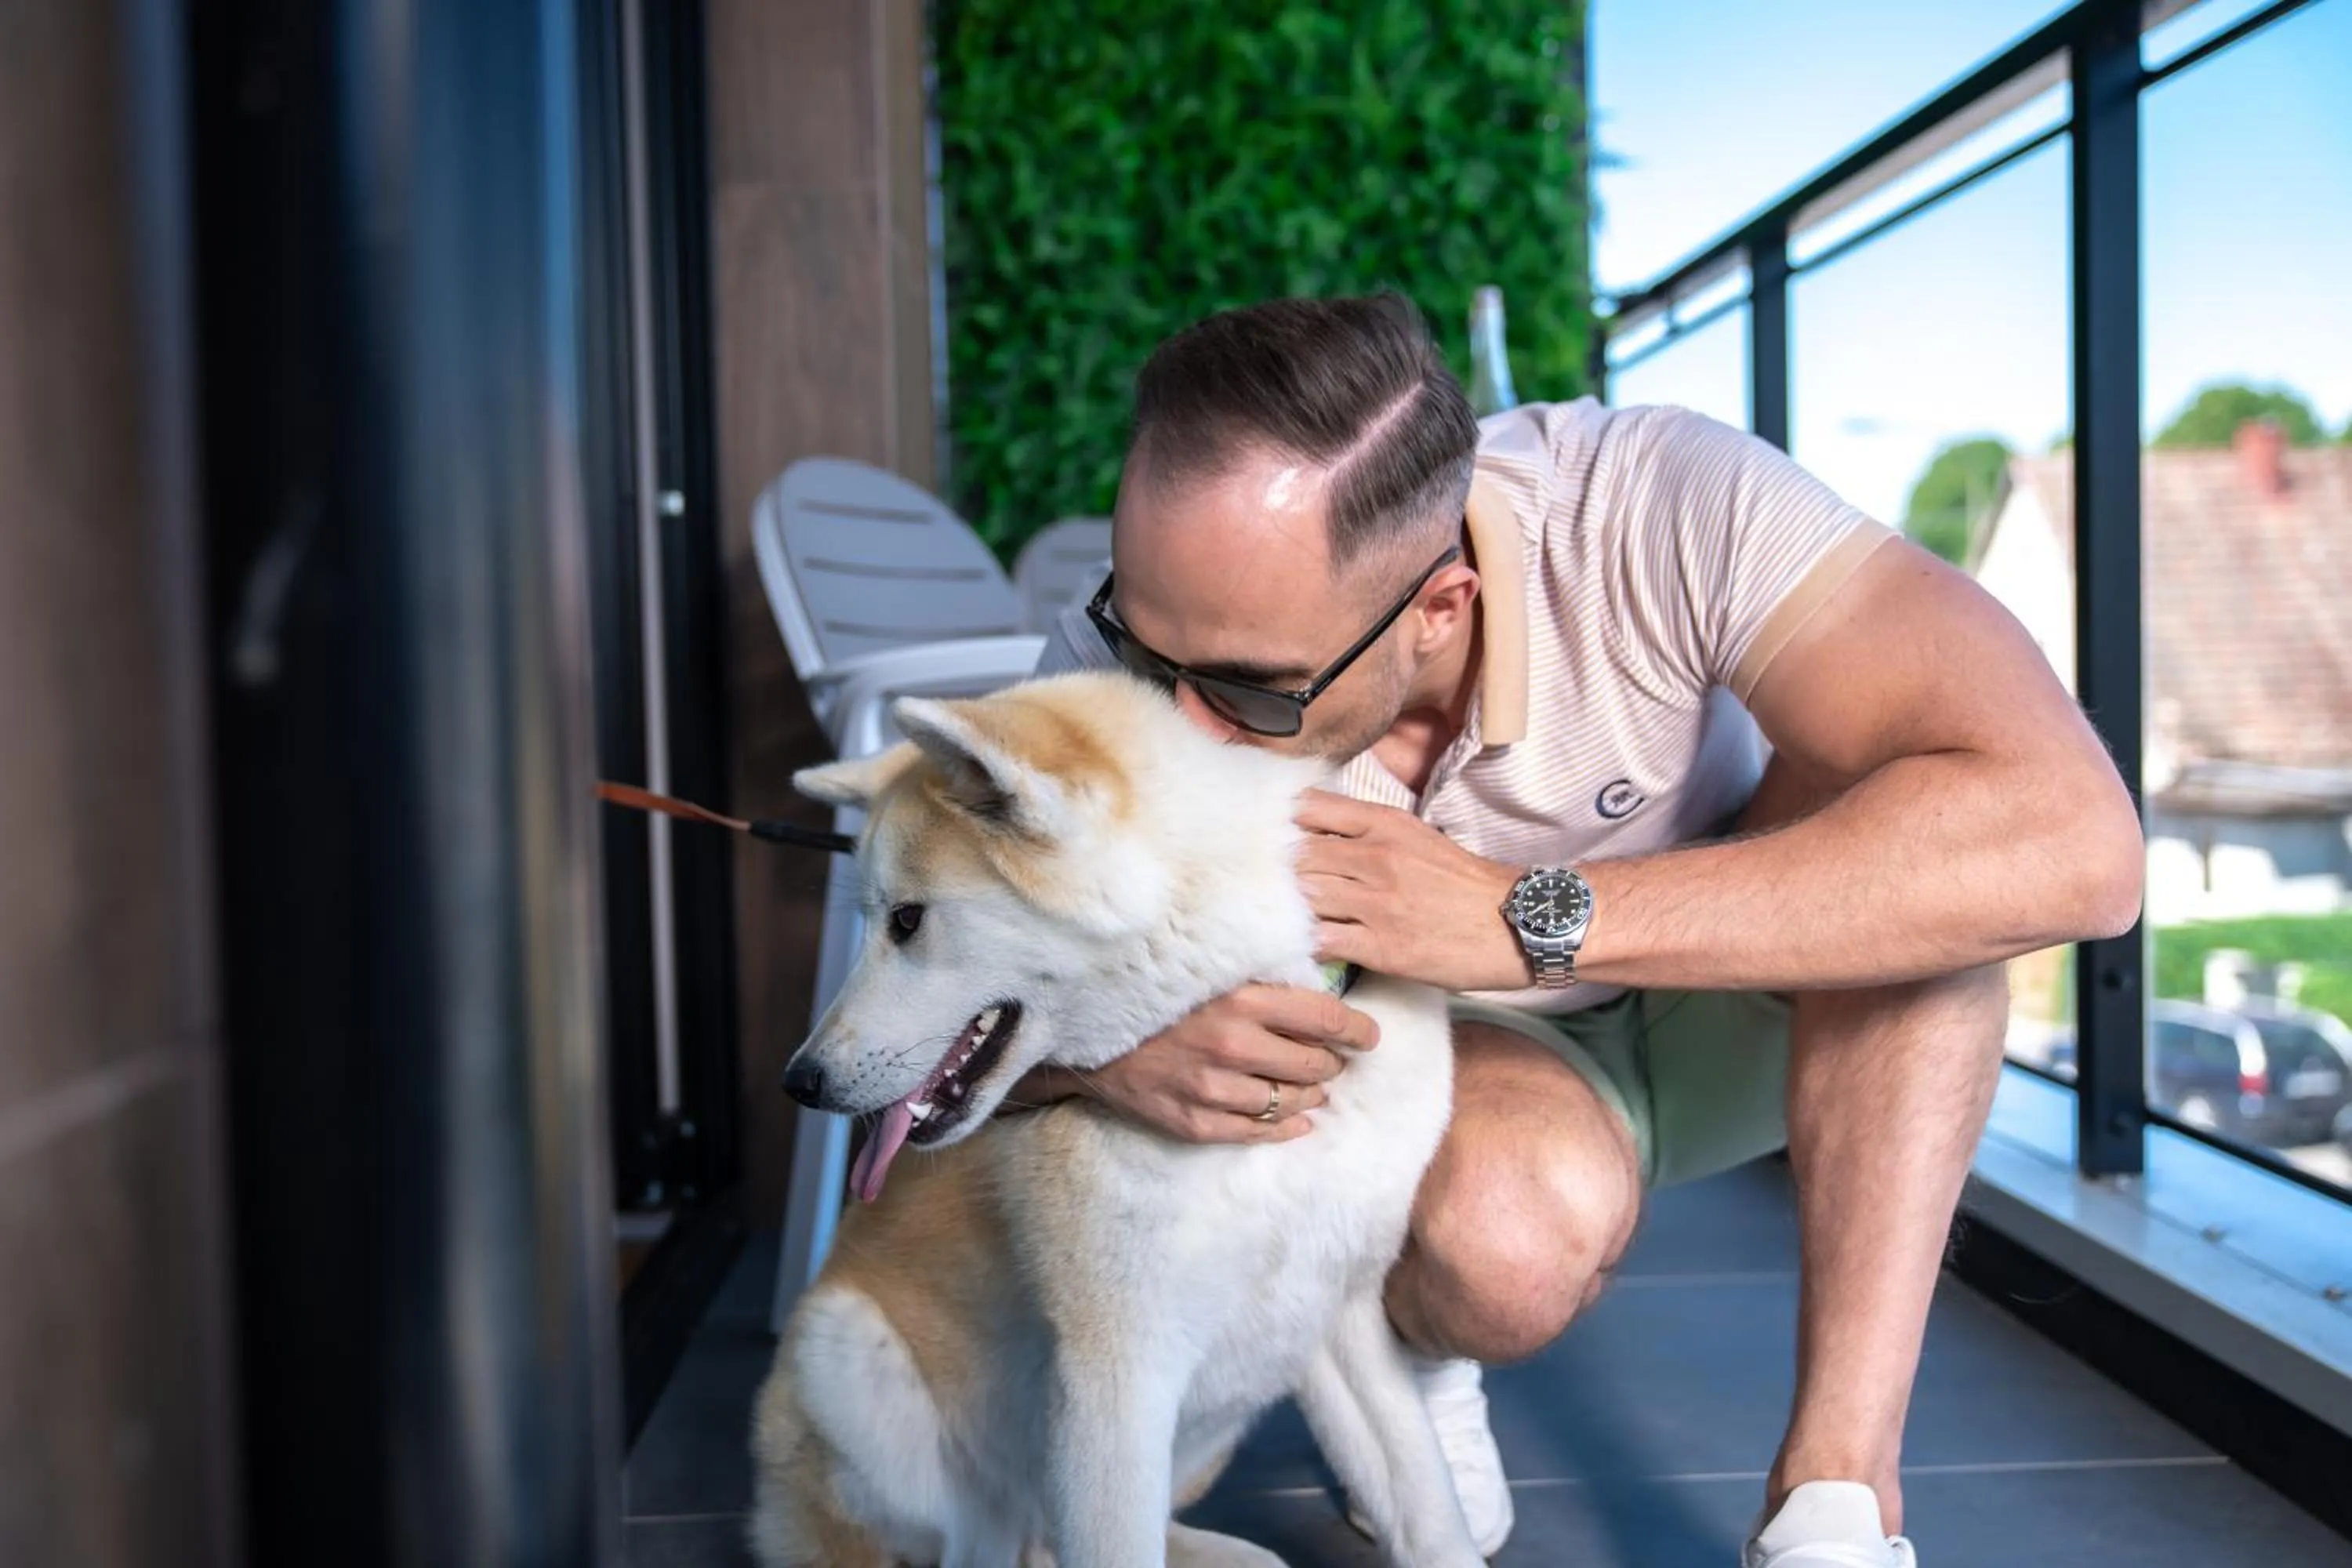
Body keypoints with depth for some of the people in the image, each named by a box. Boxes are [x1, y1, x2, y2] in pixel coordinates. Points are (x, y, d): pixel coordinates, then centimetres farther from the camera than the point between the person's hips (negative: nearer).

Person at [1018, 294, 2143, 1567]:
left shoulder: (1654, 507, -34)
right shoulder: (1126, 662, -25)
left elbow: (2075, 844, -44)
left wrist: (1528, 916, -46)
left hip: (1728, 1018, 1)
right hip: (1470, 1064, 0)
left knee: (1895, 787, -32)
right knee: (1510, 1228, -36)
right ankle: (1417, 1347, 2)